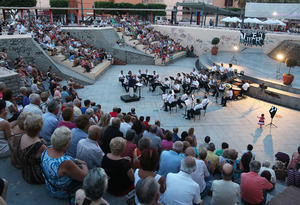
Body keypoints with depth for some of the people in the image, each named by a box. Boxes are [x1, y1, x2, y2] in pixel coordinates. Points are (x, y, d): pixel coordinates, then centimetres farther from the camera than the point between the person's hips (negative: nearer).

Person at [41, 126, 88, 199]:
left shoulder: (47, 149, -17)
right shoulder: (66, 163, -40)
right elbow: (84, 177, -24)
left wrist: (76, 161, 2)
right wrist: (84, 166, -4)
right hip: (62, 193, -7)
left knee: (78, 163, 16)